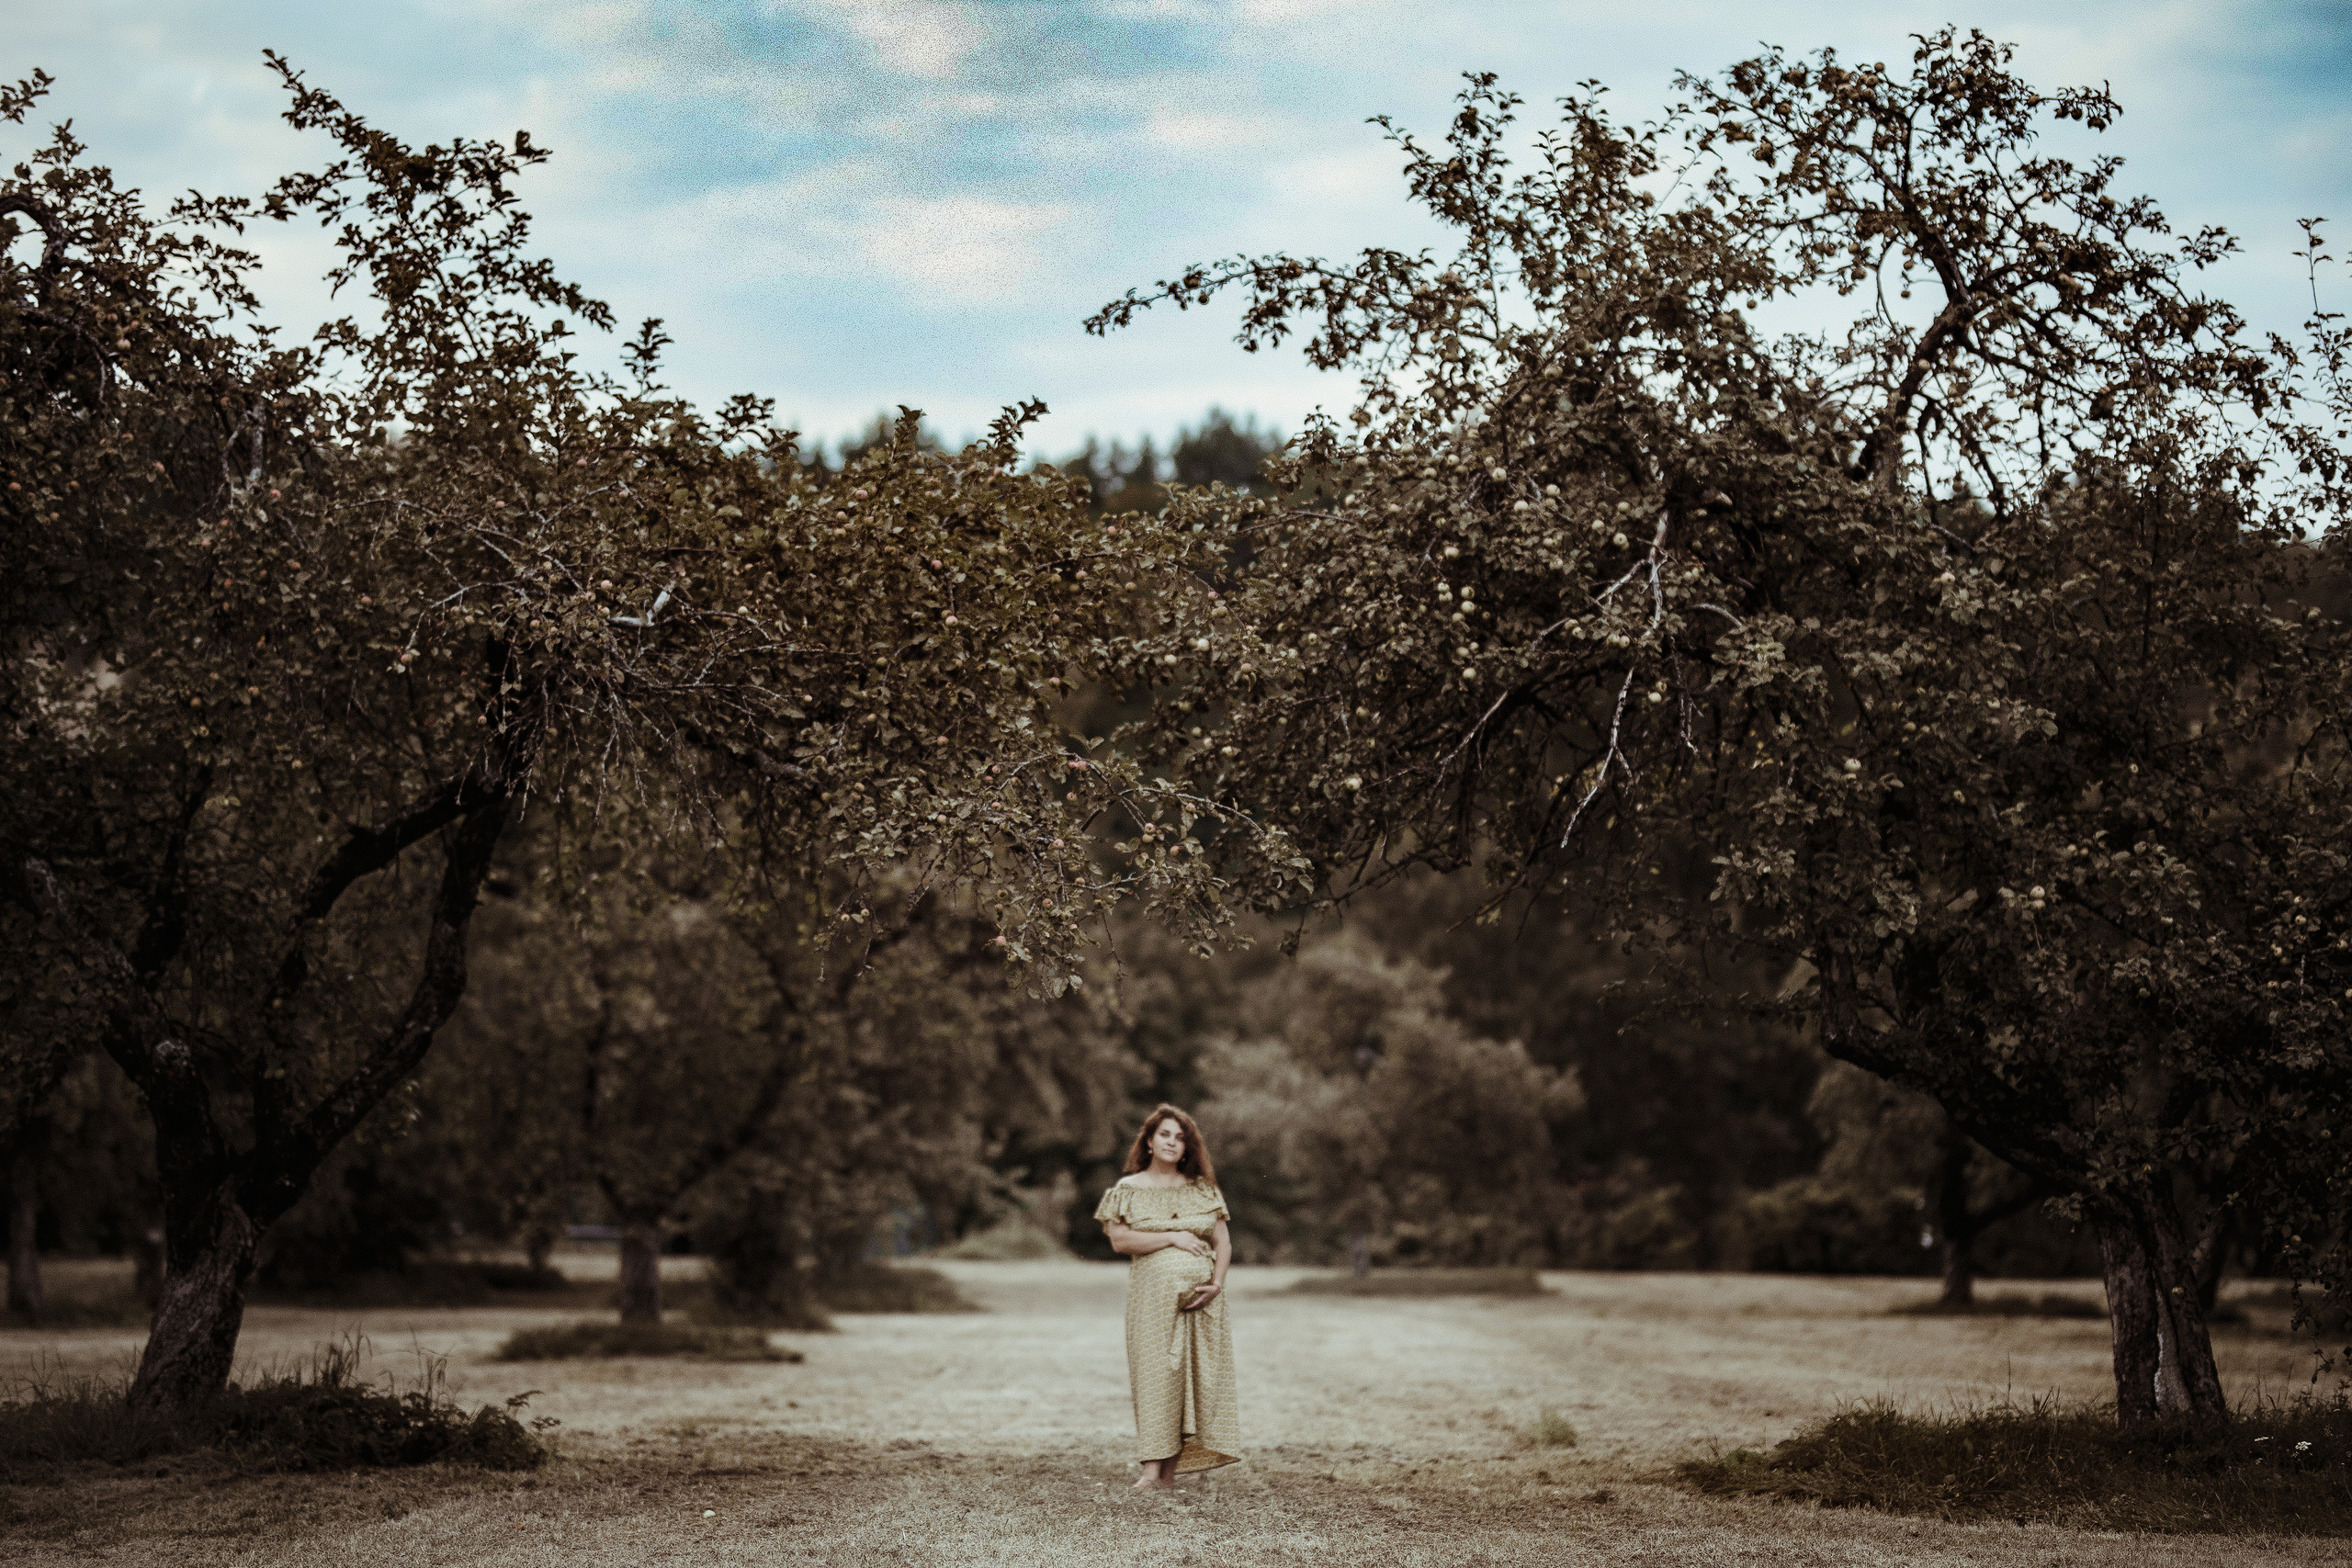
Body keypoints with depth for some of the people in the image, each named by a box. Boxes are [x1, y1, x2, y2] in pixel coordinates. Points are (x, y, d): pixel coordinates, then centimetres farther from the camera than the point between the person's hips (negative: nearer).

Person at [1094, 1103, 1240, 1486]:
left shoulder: (1202, 1189, 12)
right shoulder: (1129, 1190, 6)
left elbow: (1223, 1243, 9)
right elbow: (1119, 1240, -7)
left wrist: (1216, 1284, -8)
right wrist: (1173, 1238, -11)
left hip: (1201, 1297, 3)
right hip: (1152, 1294, -2)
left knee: (1198, 1375, -3)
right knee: (1154, 1373, -9)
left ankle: (1173, 1468, 0)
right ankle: (1152, 1468, -11)